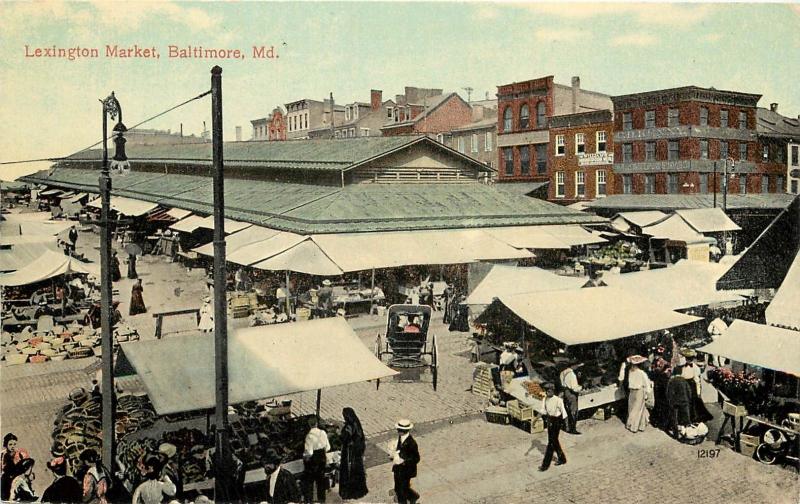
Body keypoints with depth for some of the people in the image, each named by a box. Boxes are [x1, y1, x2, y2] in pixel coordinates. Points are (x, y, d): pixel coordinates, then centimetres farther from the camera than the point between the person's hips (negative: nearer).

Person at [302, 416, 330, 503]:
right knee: (321, 478, 19)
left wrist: (305, 456, -2)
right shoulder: (323, 433, -9)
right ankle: (321, 498, 28)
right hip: (322, 457, 5)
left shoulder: (309, 435, -23)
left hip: (312, 459, -5)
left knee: (309, 480, 11)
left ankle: (308, 499, 16)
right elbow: (327, 447, -1)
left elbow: (309, 452, -21)